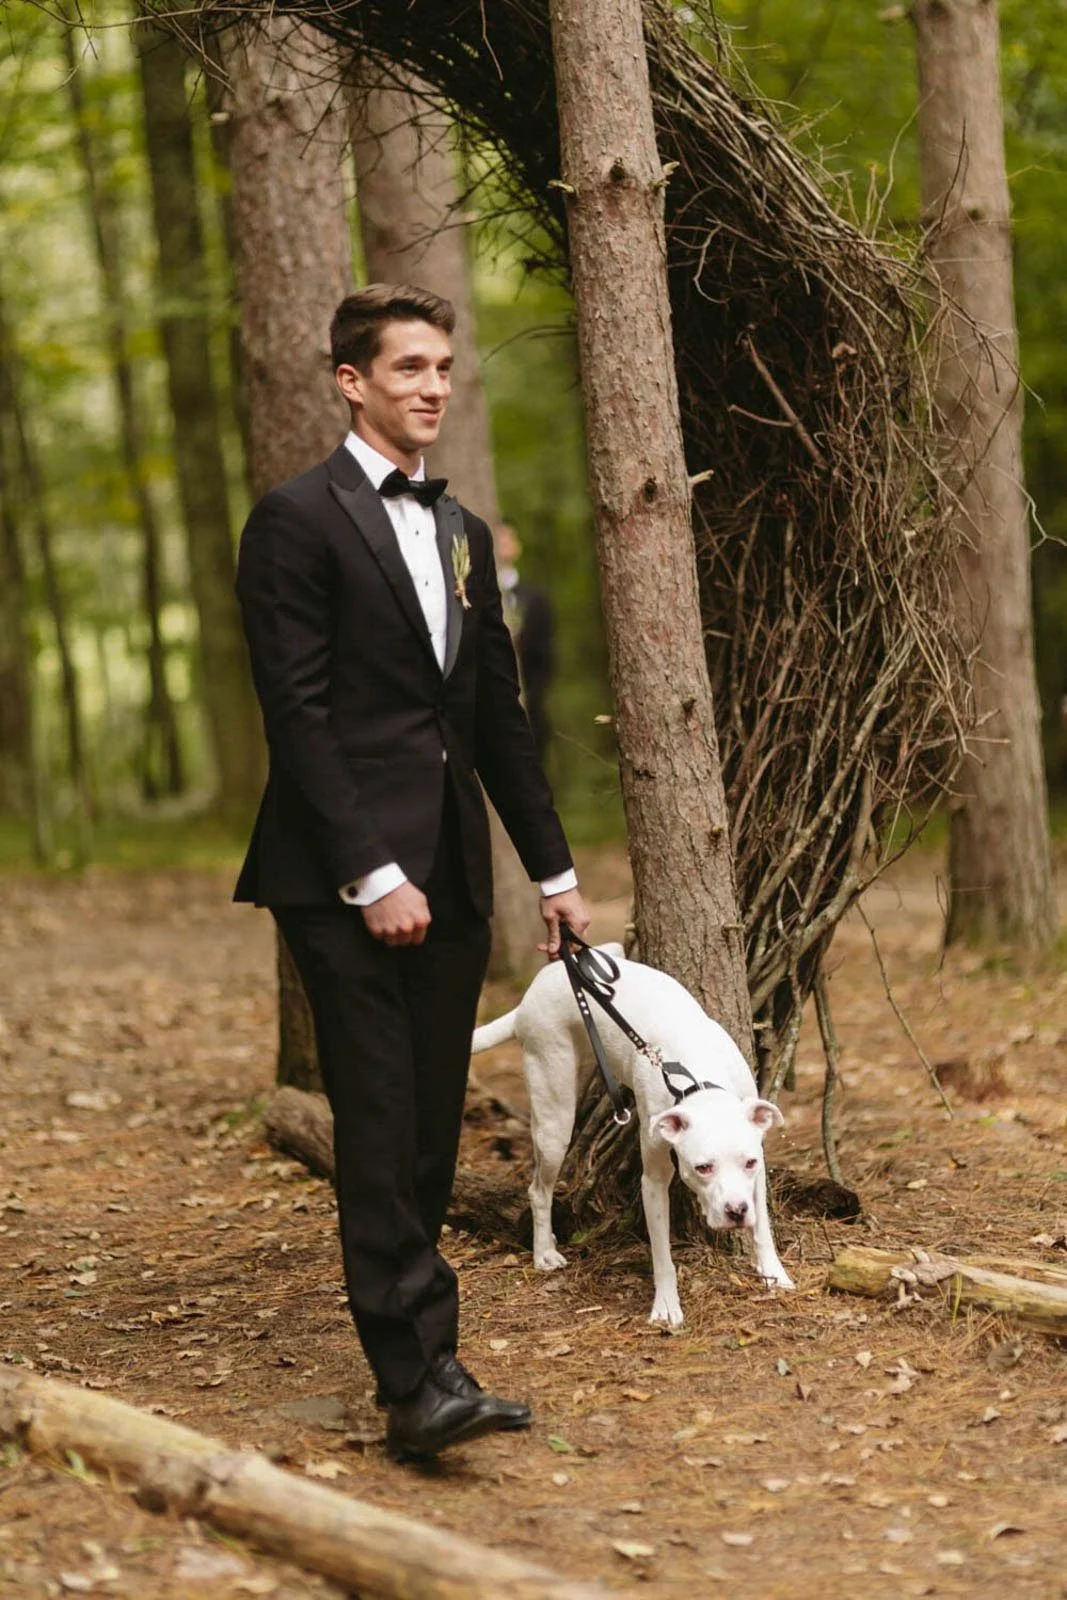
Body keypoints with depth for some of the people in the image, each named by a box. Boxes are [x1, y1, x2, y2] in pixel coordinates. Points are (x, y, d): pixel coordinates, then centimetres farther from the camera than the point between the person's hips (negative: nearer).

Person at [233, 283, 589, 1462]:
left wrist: (552, 868, 17)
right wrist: (371, 875, -17)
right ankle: (420, 1381, -13)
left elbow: (498, 715, 21)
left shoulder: (461, 534, 18)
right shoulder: (298, 521, -5)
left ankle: (409, 1351, 14)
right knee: (381, 1133, -10)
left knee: (431, 1137, 7)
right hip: (343, 879, -7)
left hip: (448, 877, 7)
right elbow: (298, 714, -11)